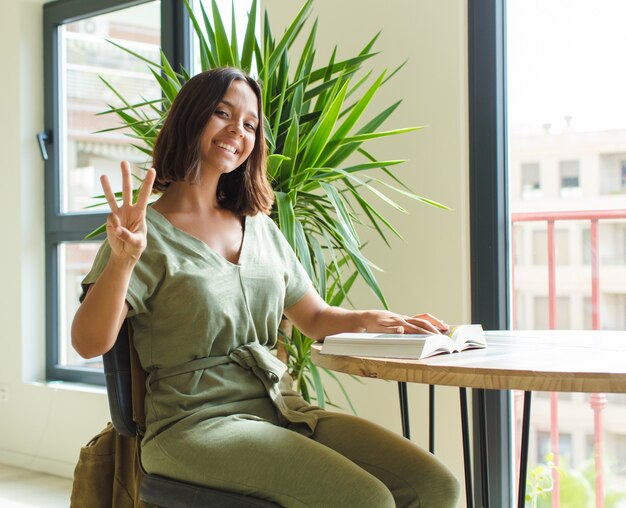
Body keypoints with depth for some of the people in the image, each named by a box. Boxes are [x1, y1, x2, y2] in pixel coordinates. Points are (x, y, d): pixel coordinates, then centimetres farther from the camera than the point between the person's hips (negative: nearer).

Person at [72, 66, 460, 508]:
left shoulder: (260, 227, 17)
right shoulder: (148, 232, -3)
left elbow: (315, 316, 24)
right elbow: (89, 343, -14)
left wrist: (373, 320, 3)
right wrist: (123, 259, -30)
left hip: (283, 411, 6)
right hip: (196, 425, -6)